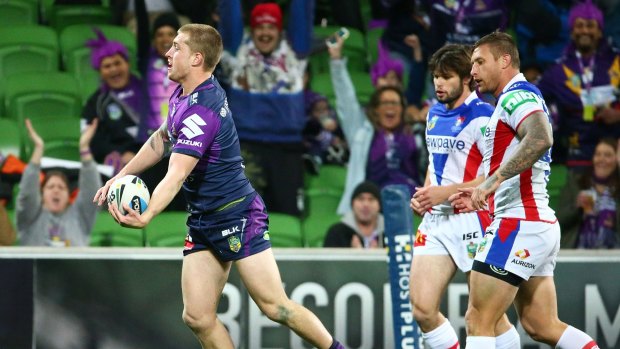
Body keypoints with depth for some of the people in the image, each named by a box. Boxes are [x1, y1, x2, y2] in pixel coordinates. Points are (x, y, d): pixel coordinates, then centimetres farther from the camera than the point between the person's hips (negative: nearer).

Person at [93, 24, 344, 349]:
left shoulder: (201, 111, -23)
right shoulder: (183, 95, 6)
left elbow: (176, 176, -33)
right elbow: (161, 139, 25)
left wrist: (146, 216, -46)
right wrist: (120, 177, 21)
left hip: (237, 217, -9)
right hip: (203, 222, 9)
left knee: (274, 306, -8)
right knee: (197, 317, -1)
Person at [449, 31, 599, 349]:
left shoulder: (516, 95, -8)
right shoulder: (521, 98, 23)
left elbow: (540, 139, -30)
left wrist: (492, 181, -31)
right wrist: (482, 198, 22)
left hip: (519, 224, -10)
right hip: (540, 224, 10)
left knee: (478, 320, -8)